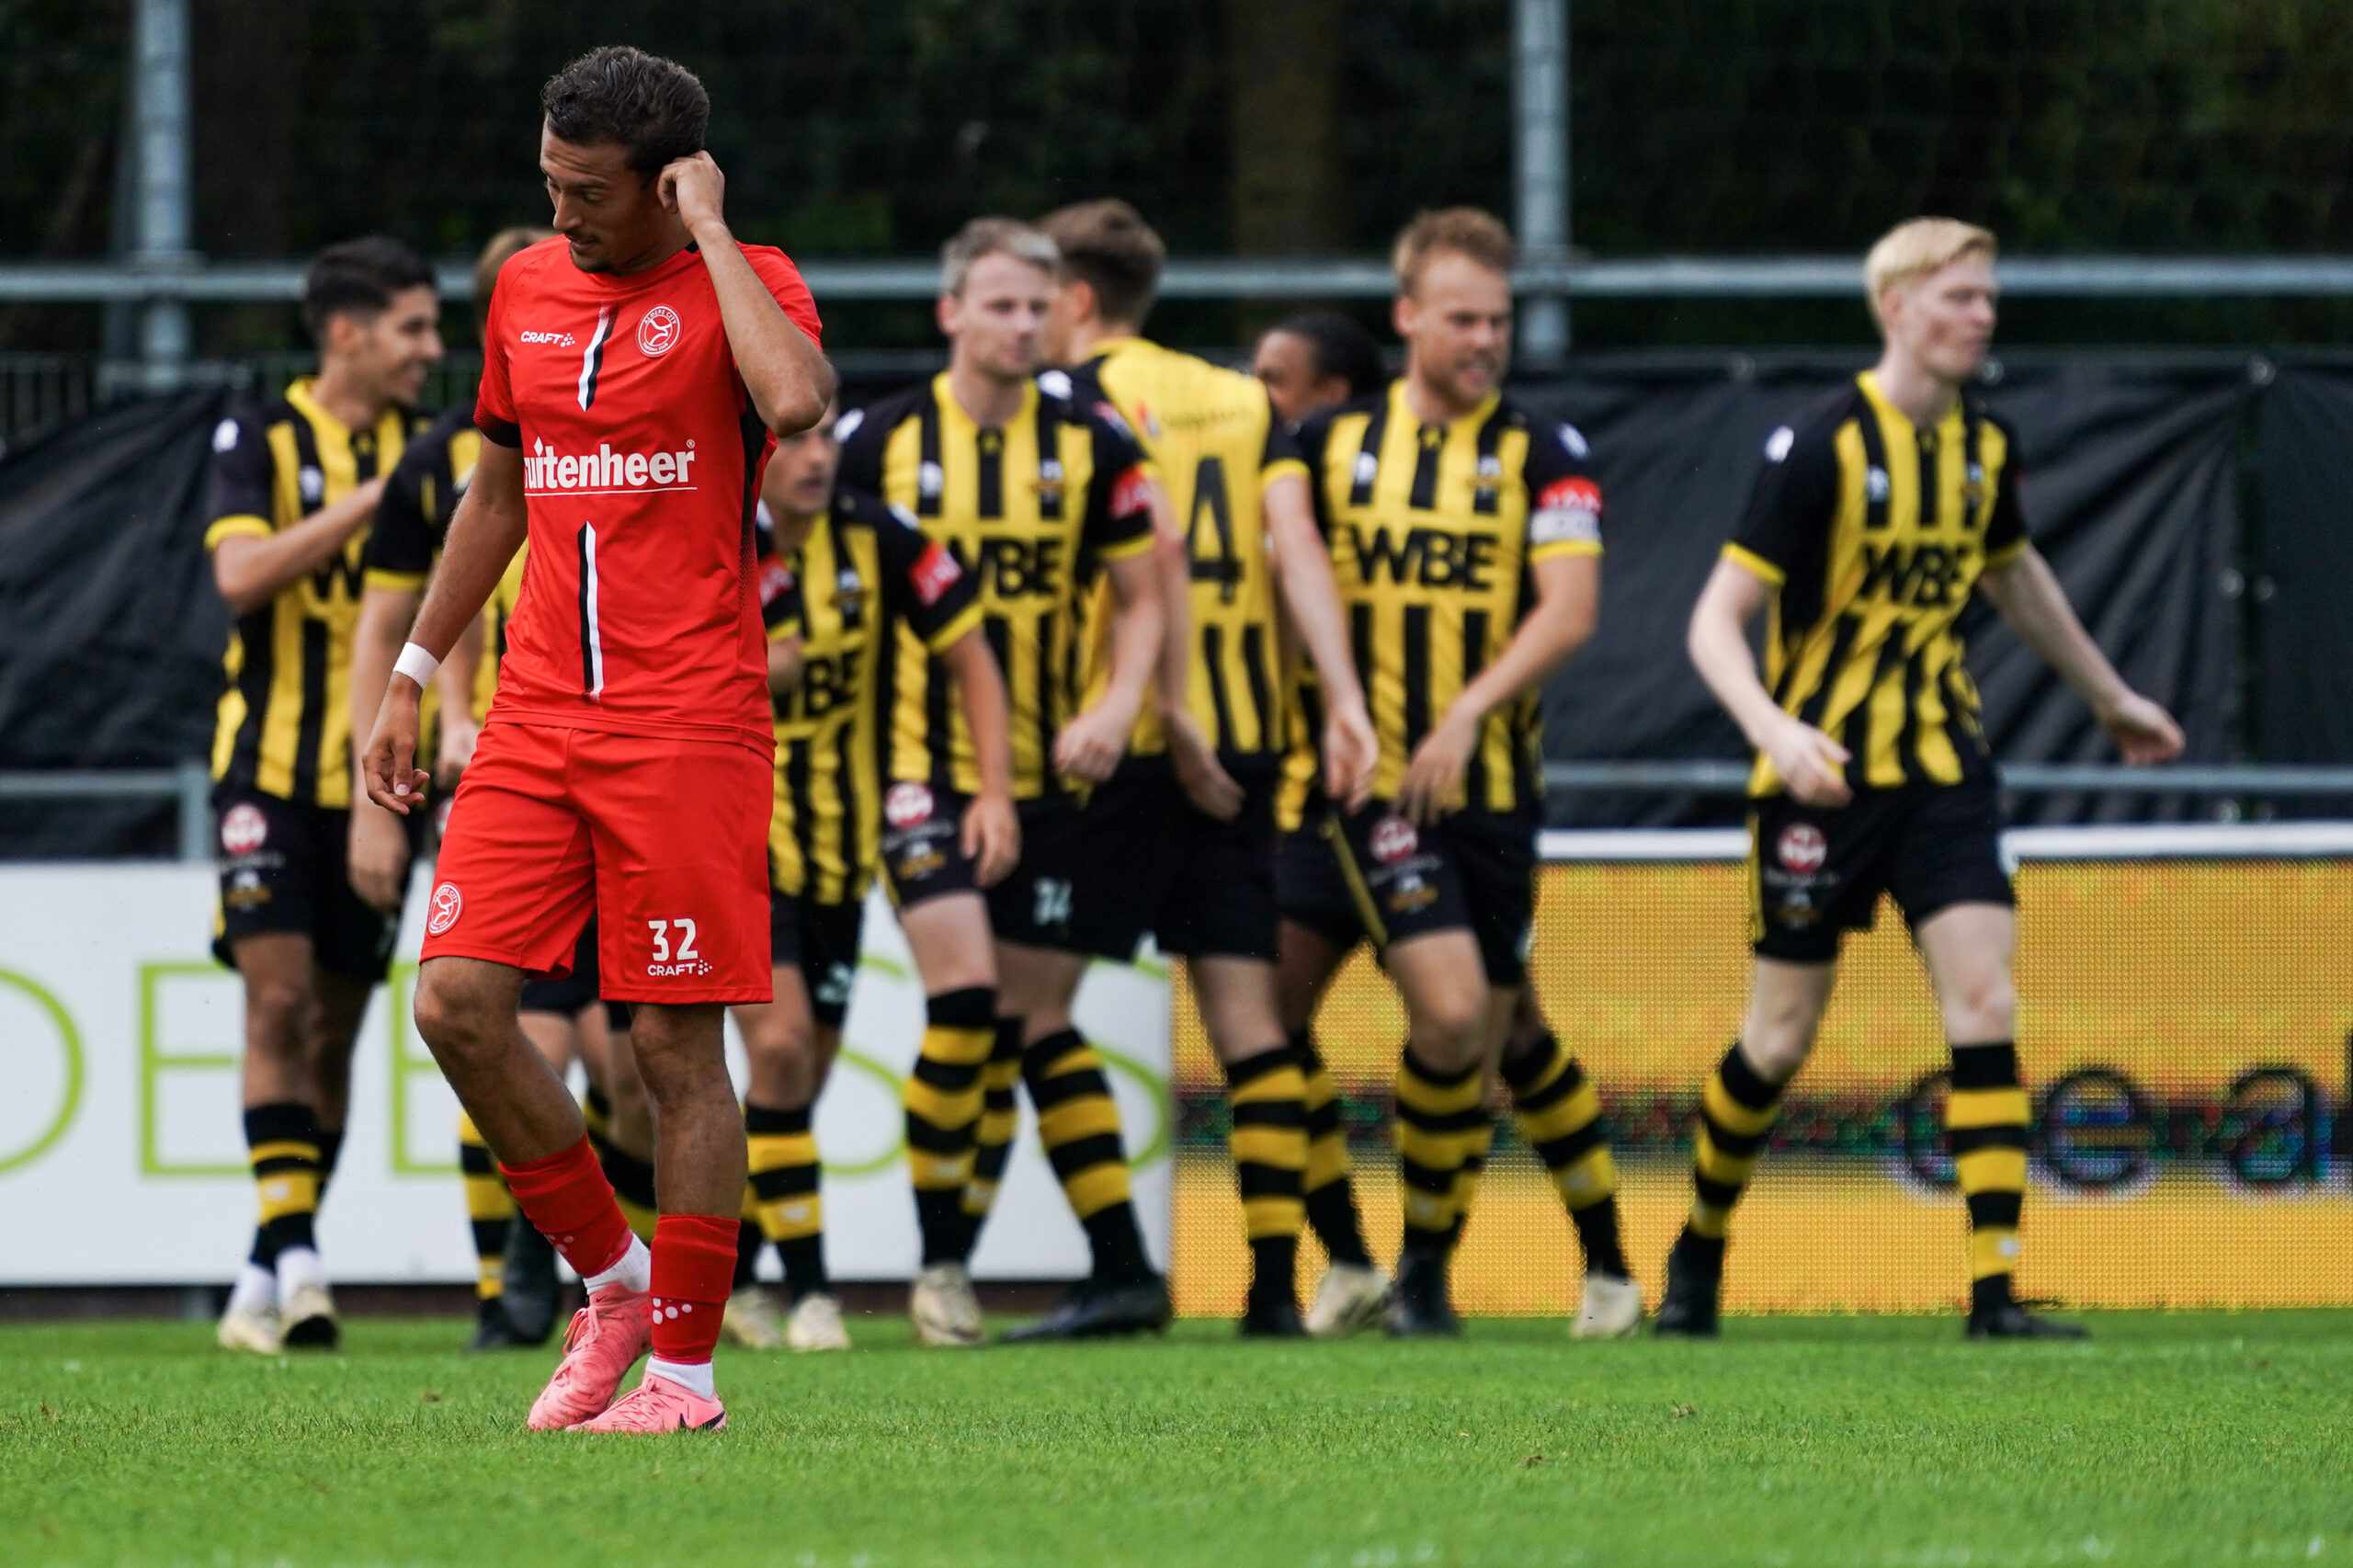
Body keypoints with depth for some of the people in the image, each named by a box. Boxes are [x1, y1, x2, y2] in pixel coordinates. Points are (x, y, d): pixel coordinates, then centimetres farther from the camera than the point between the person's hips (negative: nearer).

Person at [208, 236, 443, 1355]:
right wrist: (370, 498, -21)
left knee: (333, 1029, 6)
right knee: (278, 999, -16)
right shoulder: (259, 441, -2)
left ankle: (272, 1269, 14)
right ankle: (292, 1247, -21)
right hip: (273, 764, -4)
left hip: (375, 778, 4)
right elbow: (241, 575, -17)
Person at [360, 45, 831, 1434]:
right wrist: (412, 674, 24)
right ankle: (613, 1276, 13)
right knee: (458, 1003, -5)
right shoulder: (529, 290, 13)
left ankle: (683, 1364, 6)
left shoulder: (742, 283, -5)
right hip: (538, 717, 6)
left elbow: (796, 401, -29)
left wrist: (708, 230, -18)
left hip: (689, 727, -6)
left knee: (678, 1044, -3)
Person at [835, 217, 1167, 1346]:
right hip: (922, 765, -2)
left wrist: (1116, 707, -9)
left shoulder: (1090, 443, 2)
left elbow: (1141, 594, 8)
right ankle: (939, 1262, -4)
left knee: (1035, 1019, 5)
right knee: (964, 990, -17)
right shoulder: (880, 441, -2)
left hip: (1043, 775, 2)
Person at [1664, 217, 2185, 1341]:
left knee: (1984, 1006, -11)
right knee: (1780, 1040, 2)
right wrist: (1773, 729, -35)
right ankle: (1700, 1247, 28)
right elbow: (1716, 621, -17)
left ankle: (1995, 1290, -13)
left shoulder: (1984, 446, 4)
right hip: (1824, 772, -4)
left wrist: (2110, 697, 35)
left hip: (1942, 763, 5)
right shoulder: (1821, 447, -15)